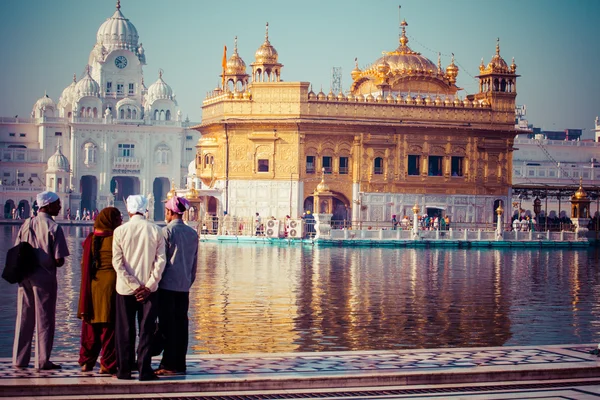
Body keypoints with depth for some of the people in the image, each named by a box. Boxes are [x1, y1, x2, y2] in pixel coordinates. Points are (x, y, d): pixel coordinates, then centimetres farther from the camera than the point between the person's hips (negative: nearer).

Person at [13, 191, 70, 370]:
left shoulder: (26, 224, 4)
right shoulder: (53, 227, -12)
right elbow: (59, 260, -16)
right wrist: (58, 263, 6)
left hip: (25, 276, 5)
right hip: (44, 278, -5)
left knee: (24, 318, 12)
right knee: (44, 320, 4)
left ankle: (19, 359, 17)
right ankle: (42, 360, 7)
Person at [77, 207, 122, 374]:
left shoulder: (90, 239, 6)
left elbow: (84, 264, 10)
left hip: (92, 285, 5)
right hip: (112, 284, -5)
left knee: (91, 325, 14)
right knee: (110, 327, 0)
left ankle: (87, 362, 20)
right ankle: (107, 364, 2)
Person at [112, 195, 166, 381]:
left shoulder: (120, 231, -4)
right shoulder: (155, 230, -3)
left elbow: (117, 262, -8)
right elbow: (160, 261, -7)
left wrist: (134, 286, -7)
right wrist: (148, 286, -6)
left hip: (125, 289, 0)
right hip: (149, 289, 0)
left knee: (125, 331, 9)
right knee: (147, 330, 4)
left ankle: (124, 370, 11)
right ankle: (144, 370, 2)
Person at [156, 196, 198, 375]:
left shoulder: (167, 231, -10)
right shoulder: (193, 233, 8)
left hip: (167, 285, -6)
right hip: (184, 286, 6)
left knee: (168, 326, -1)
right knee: (181, 325, 9)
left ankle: (169, 365, -1)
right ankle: (180, 364, 12)